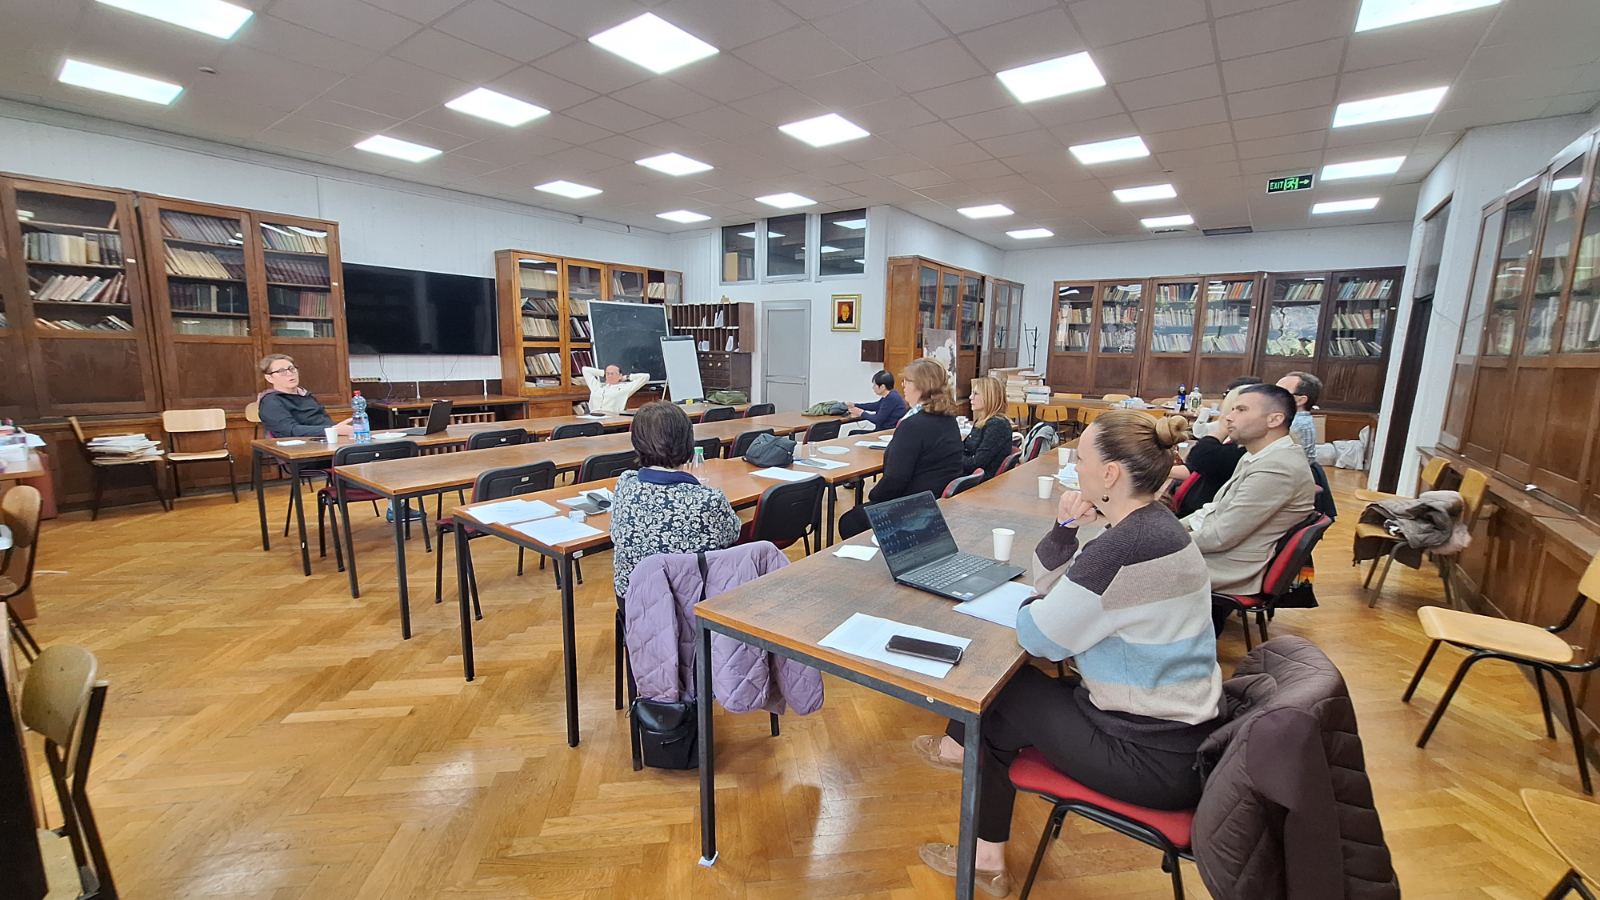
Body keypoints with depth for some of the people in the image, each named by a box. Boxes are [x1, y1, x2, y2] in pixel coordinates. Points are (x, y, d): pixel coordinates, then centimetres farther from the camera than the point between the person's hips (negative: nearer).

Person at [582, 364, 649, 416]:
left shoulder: (625, 387, 12)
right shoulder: (597, 385, 25)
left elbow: (646, 376, 11)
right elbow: (585, 369, 38)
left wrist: (626, 377, 20)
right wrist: (603, 373, 35)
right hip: (591, 417, 3)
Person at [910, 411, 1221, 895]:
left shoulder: (1125, 549, -28)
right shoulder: (1155, 526, 3)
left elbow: (1039, 637, -18)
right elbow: (1057, 588, 10)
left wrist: (1034, 596, 3)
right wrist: (1063, 532, -7)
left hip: (1153, 757, -8)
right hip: (1185, 732, 8)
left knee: (999, 685, 7)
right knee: (1014, 684, 15)